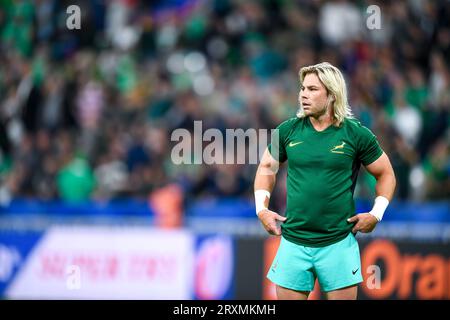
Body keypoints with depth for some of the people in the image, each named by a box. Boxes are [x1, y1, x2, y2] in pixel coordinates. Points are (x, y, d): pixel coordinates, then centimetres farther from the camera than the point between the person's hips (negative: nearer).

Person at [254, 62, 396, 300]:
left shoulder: (356, 134, -4)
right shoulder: (288, 130, 2)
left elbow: (386, 174, 7)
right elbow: (266, 168, 17)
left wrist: (376, 214, -3)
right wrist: (262, 209, 7)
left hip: (339, 243, -2)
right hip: (293, 243, 2)